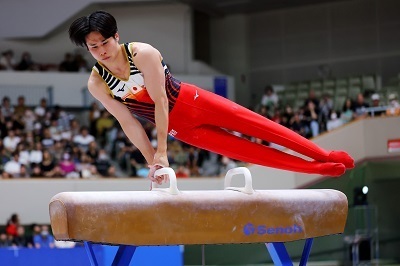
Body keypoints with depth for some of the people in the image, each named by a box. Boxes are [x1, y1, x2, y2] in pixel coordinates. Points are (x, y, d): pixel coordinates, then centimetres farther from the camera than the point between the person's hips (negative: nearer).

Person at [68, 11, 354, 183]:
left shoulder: (142, 54, -22)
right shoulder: (96, 83, -13)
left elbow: (160, 101, -24)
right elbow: (128, 122, -8)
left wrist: (161, 152, -26)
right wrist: (151, 159, -11)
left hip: (192, 101, -2)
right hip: (178, 128, 2)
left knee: (259, 126, -6)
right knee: (245, 151, 2)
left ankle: (326, 156, 1)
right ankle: (318, 169, 9)